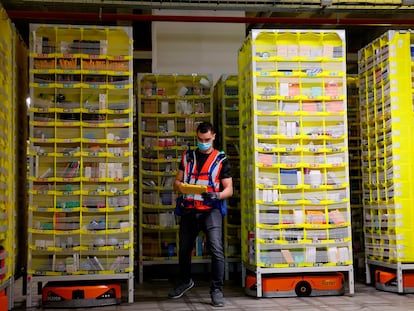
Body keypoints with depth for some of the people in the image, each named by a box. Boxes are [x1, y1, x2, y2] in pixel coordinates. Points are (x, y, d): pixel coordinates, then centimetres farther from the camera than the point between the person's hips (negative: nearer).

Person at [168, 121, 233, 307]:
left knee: (216, 250, -17)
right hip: (189, 211, 4)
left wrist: (216, 196, -22)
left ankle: (216, 290, -6)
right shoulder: (187, 157, 11)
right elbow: (177, 182, 12)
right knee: (184, 249, 16)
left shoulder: (221, 160, 1)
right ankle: (185, 281, 40)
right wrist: (180, 186, -12)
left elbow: (229, 189, -1)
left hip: (211, 210, -4)